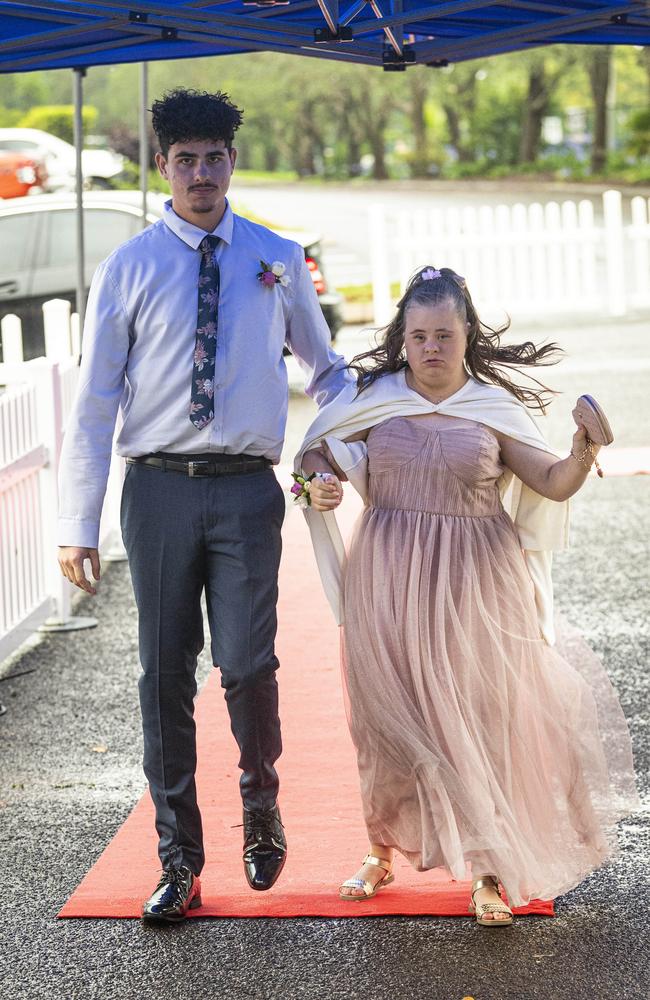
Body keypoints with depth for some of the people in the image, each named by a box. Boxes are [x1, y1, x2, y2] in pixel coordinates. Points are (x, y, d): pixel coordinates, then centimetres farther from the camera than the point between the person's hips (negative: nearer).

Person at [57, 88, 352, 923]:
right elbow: (94, 401, 2)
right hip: (159, 486, 0)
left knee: (246, 665, -6)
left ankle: (261, 812, 24)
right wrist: (78, 525, -3)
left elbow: (324, 369, 20)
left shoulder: (278, 260, 8)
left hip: (246, 486, 0)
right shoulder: (128, 270, 4)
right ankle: (179, 861, 14)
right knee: (166, 673, 4)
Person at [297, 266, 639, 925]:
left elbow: (553, 484, -4)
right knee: (388, 717, 9)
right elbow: (316, 450, 12)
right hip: (389, 582, 1)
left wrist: (584, 450, -24)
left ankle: (489, 872, 11)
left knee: (481, 719, -1)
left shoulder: (494, 408, 0)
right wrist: (318, 484, -10)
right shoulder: (372, 399, 2)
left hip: (474, 585, -1)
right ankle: (382, 851, 29)